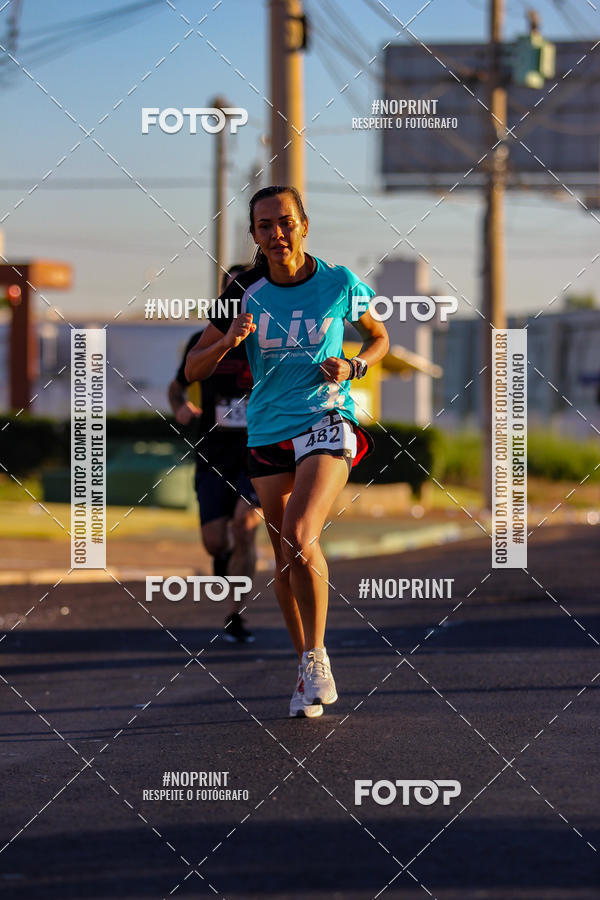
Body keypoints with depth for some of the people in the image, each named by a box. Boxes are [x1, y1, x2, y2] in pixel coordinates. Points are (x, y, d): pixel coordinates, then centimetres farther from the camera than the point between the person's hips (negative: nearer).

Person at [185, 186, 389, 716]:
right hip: (267, 431, 4)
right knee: (285, 558, 8)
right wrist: (228, 341, -16)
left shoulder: (339, 284, -3)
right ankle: (309, 672, 23)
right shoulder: (244, 293, 0)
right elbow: (193, 370, 4)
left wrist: (352, 367, -6)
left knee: (299, 537, -24)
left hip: (326, 420, -3)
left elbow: (379, 338, 14)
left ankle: (316, 657, -10)